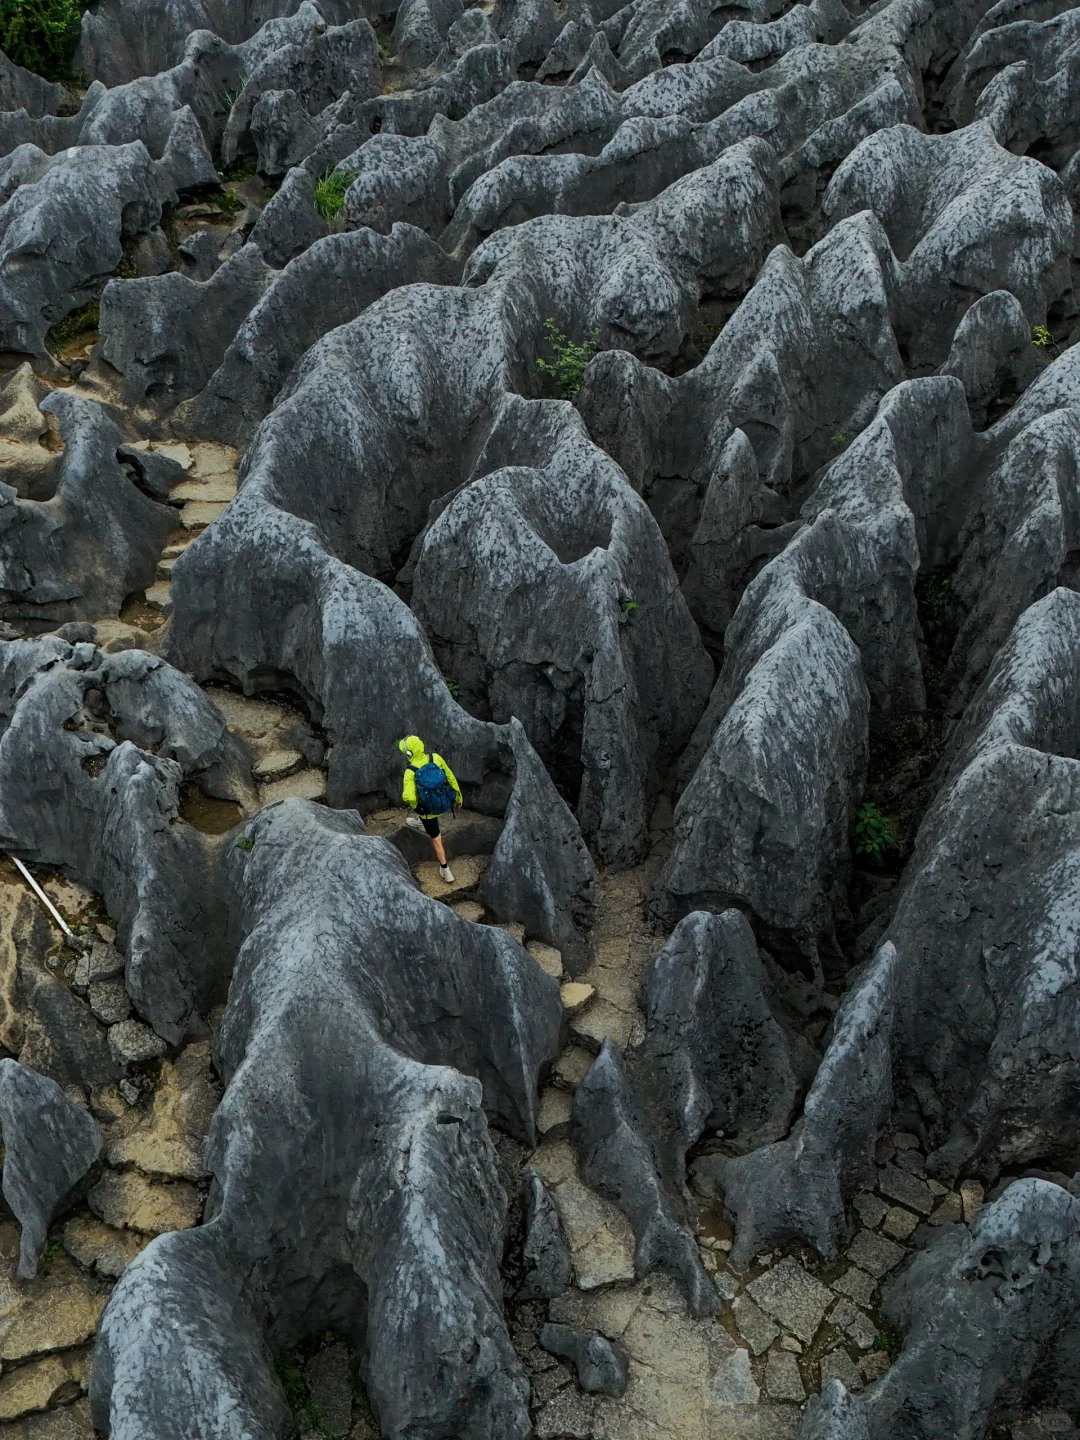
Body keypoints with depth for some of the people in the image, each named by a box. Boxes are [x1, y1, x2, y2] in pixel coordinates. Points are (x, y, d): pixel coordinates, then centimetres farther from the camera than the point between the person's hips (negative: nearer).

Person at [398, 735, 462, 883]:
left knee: (436, 840, 17)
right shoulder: (436, 758, -18)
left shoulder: (410, 772, -29)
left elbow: (409, 797, -35)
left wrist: (412, 804, -9)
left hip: (430, 810, -4)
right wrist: (458, 796, 9)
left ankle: (445, 870, 29)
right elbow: (451, 778, -7)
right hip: (446, 803, 4)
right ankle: (421, 823, 64)